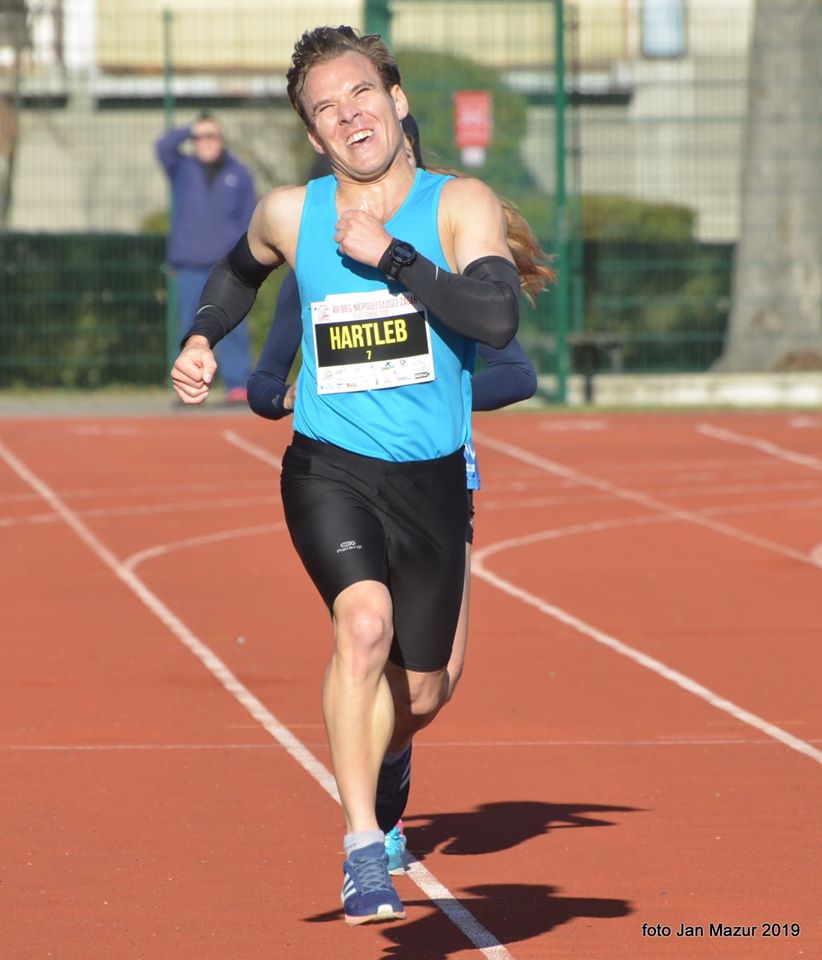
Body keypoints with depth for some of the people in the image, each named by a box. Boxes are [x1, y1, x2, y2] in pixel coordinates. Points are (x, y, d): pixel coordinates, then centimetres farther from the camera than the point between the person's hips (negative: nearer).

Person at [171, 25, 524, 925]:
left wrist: (389, 255, -25)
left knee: (420, 692, 14)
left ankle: (389, 754, 53)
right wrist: (200, 339, 9)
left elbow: (498, 316, -23)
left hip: (430, 479, 1)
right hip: (328, 468, -1)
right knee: (364, 623, -30)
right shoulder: (290, 215, 0)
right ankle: (362, 848, -26)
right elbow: (239, 269, 25)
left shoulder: (460, 205, -6)